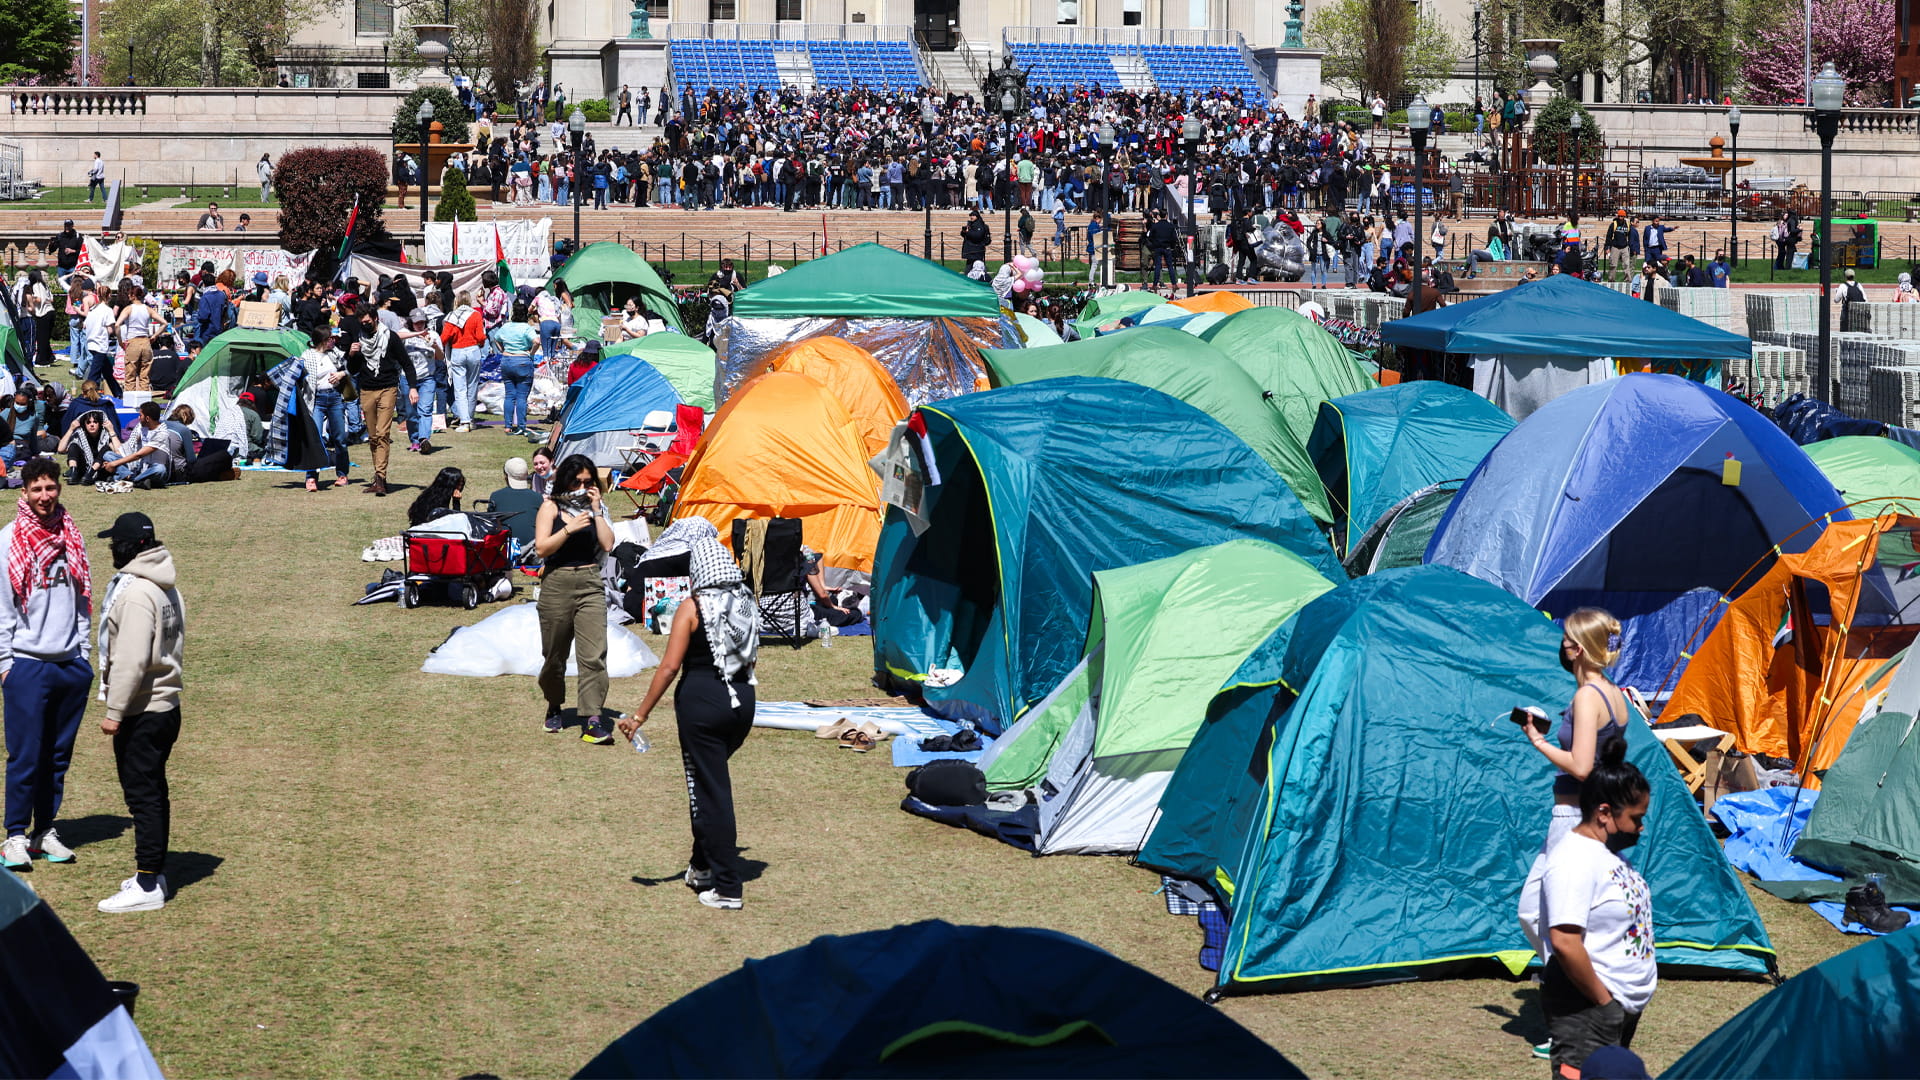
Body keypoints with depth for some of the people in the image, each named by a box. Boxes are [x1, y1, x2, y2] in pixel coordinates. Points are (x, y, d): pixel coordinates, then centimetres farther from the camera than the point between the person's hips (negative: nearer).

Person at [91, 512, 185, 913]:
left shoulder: (135, 593, -19)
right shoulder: (167, 589, 11)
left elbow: (132, 659, -24)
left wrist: (115, 711, -19)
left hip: (141, 712, -10)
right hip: (167, 704, 10)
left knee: (142, 796, -6)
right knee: (154, 792, 16)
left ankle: (147, 886, -4)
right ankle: (154, 872, 25)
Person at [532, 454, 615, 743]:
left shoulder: (594, 507, 10)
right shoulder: (551, 507, 1)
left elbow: (607, 545, -1)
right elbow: (542, 547, -10)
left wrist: (596, 511, -5)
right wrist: (570, 528, -20)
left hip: (591, 584, 2)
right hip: (557, 584, -2)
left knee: (594, 654, -11)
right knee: (555, 654, 9)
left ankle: (592, 720, -15)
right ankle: (554, 708, 32)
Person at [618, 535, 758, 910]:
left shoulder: (693, 609, -12)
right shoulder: (747, 604, 5)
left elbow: (669, 667, -15)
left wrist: (640, 715, -11)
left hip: (702, 700, -6)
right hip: (743, 700, 6)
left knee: (711, 791, 0)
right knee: (710, 779, 24)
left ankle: (727, 888, 1)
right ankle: (703, 865, 33)